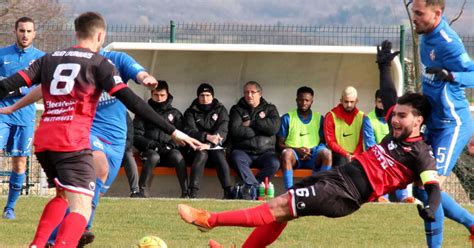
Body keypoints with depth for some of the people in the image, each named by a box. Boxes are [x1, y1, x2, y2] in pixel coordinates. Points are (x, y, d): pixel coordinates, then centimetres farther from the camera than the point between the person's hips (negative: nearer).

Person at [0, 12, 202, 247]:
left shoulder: (49, 59, 16)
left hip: (43, 142, 6)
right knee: (81, 210, -10)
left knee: (63, 196, 29)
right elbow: (131, 101, -5)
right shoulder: (99, 63, 2)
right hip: (73, 144, -6)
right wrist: (172, 131, -6)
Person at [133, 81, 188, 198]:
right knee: (153, 157, -37)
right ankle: (143, 191, -36)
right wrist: (152, 144, -14)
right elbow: (136, 136, 2)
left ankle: (186, 192, -36)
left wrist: (171, 145, -12)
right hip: (150, 150, -1)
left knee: (178, 157, -33)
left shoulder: (175, 113, 15)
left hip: (169, 150, 1)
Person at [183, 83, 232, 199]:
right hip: (198, 147, -1)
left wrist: (213, 139, -22)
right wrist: (207, 137, -26)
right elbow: (189, 131, -7)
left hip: (216, 147, 1)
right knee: (201, 155, -35)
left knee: (220, 157, -33)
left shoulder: (220, 110, 13)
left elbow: (222, 131, -2)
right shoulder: (191, 112, 10)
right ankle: (193, 193, -47)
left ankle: (228, 192, -43)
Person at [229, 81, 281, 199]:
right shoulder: (237, 110, 12)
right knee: (236, 158, -35)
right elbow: (235, 131, -7)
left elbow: (274, 127, -7)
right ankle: (255, 187, -37)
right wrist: (261, 128, -3)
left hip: (265, 152, 1)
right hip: (243, 151, -1)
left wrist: (251, 123, -4)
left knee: (274, 163, -32)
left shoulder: (270, 109, 14)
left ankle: (250, 187, -25)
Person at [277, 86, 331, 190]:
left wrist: (311, 150, -10)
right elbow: (280, 143, 6)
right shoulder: (287, 118, 9)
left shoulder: (319, 118, 14)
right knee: (286, 153, -38)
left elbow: (323, 142, 11)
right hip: (294, 154, -1)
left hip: (313, 156, 1)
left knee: (326, 153, -32)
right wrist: (297, 150, -12)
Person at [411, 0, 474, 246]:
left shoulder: (447, 43, -21)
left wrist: (451, 76, -44)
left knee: (429, 188, -15)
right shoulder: (427, 37, 6)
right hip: (434, 124, 10)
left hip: (452, 125, -10)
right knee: (420, 190, 11)